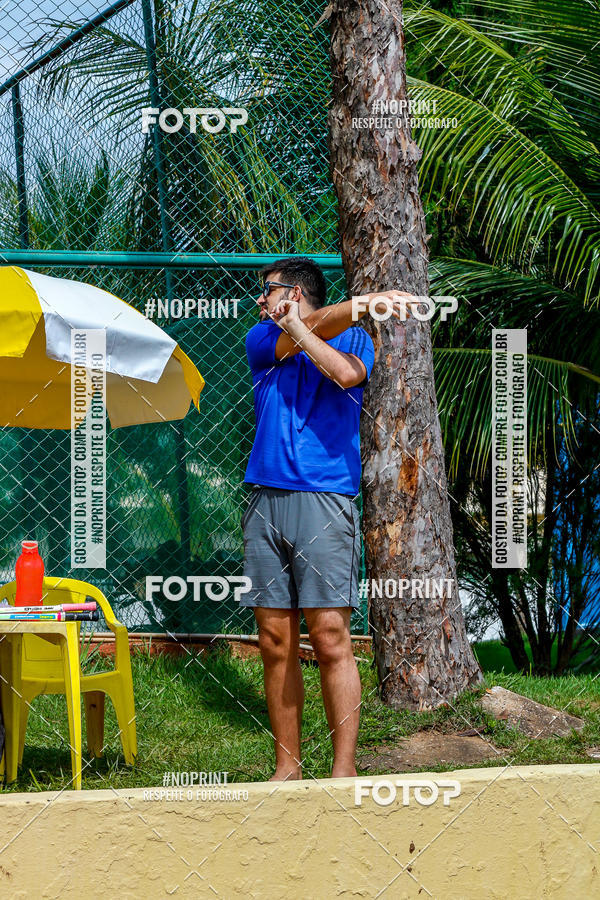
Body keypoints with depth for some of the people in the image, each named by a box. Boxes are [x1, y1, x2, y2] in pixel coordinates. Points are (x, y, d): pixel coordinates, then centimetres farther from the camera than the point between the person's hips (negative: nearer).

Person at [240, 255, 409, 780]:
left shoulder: (354, 338, 10)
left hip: (324, 500, -4)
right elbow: (313, 329, -3)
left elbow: (346, 373, -13)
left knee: (330, 638, -8)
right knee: (275, 640, 3)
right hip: (266, 498, 4)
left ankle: (344, 770, -4)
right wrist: (366, 302, -15)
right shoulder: (261, 340, 16)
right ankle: (287, 768, 10)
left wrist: (293, 326, -4)